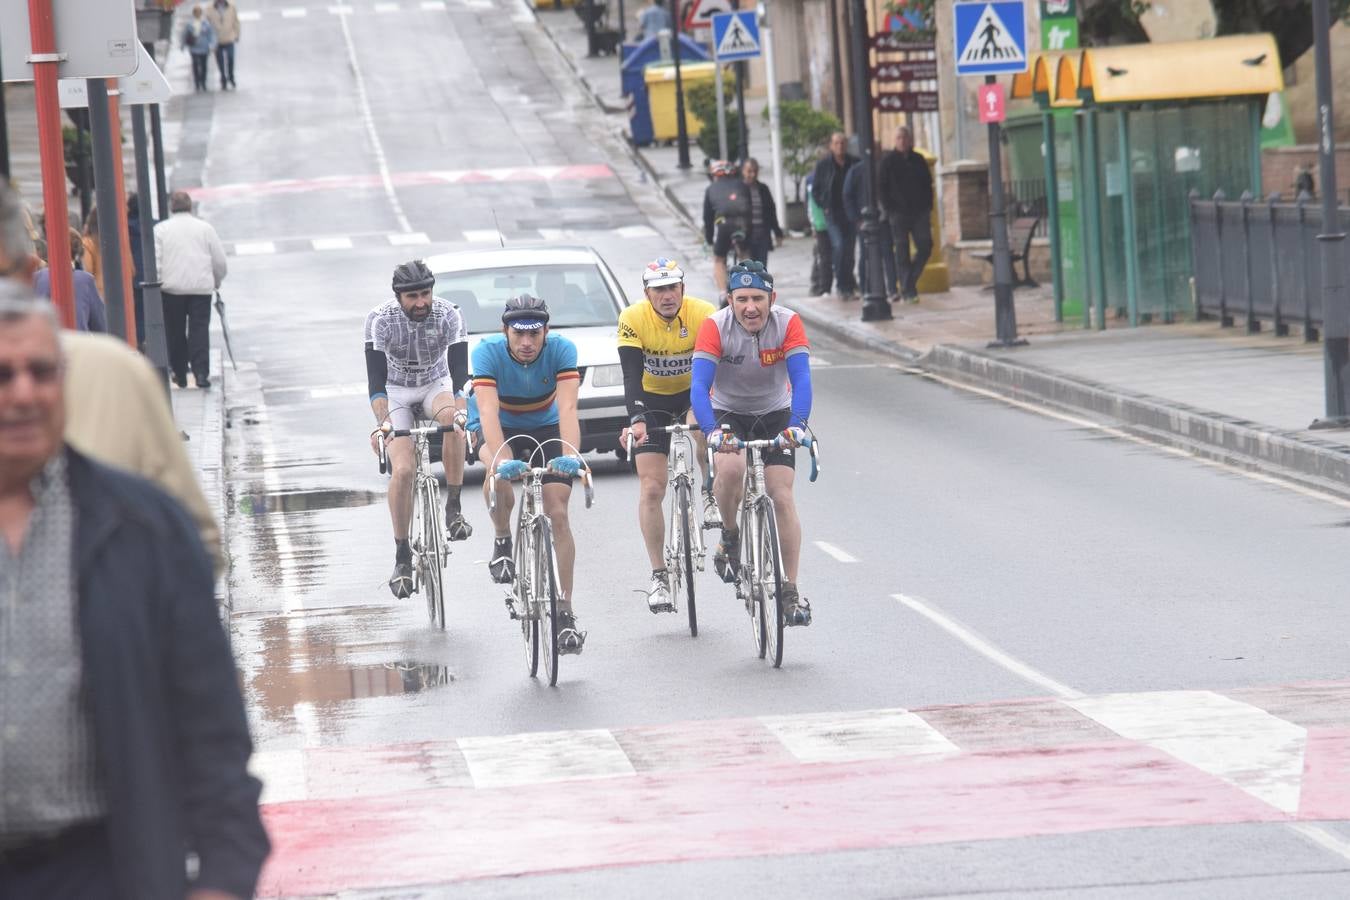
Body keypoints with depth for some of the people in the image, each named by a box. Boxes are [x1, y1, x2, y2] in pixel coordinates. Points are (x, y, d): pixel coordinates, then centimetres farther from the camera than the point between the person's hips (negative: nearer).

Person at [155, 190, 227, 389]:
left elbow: (155, 260, -5)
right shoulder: (205, 228, 5)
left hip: (172, 286, 0)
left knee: (175, 331, 10)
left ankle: (180, 375, 14)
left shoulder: (161, 229, 2)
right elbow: (220, 261, 8)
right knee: (200, 329, -2)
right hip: (202, 286, 0)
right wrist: (217, 281, 24)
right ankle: (201, 373, -15)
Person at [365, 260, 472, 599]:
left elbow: (460, 372, -28)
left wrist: (462, 410, -46)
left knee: (452, 419, -36)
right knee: (402, 470, -19)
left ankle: (453, 508, -23)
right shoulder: (380, 319, -23)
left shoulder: (449, 315, -22)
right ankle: (402, 558, -9)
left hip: (436, 385, 1)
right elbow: (376, 379, -28)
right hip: (396, 393, -1)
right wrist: (382, 422, -44)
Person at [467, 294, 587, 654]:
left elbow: (567, 408, -36)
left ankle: (565, 612, -3)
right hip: (498, 428, -1)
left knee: (557, 514, -11)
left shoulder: (561, 350, -26)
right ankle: (502, 541, -6)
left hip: (545, 427, 1)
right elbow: (487, 410, -39)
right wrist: (500, 459, -55)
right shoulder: (488, 352, -29)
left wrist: (571, 454, -53)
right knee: (501, 473, -35)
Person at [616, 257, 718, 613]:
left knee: (700, 429, -35)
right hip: (653, 400, 0)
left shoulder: (704, 315, -23)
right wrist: (636, 420, -45)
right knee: (651, 489, -8)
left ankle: (711, 494, -5)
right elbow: (632, 376, -29)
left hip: (694, 393, 0)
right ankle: (659, 576, 0)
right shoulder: (633, 319, -23)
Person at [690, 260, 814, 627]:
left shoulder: (788, 324, -22)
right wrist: (712, 431, -50)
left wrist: (797, 426, -49)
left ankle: (790, 590, -3)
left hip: (775, 415, 1)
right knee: (731, 467, -31)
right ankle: (729, 537, -4)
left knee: (782, 497, -10)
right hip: (728, 413, -1)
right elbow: (699, 386, -33)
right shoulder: (715, 326, -25)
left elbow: (801, 379, -31)